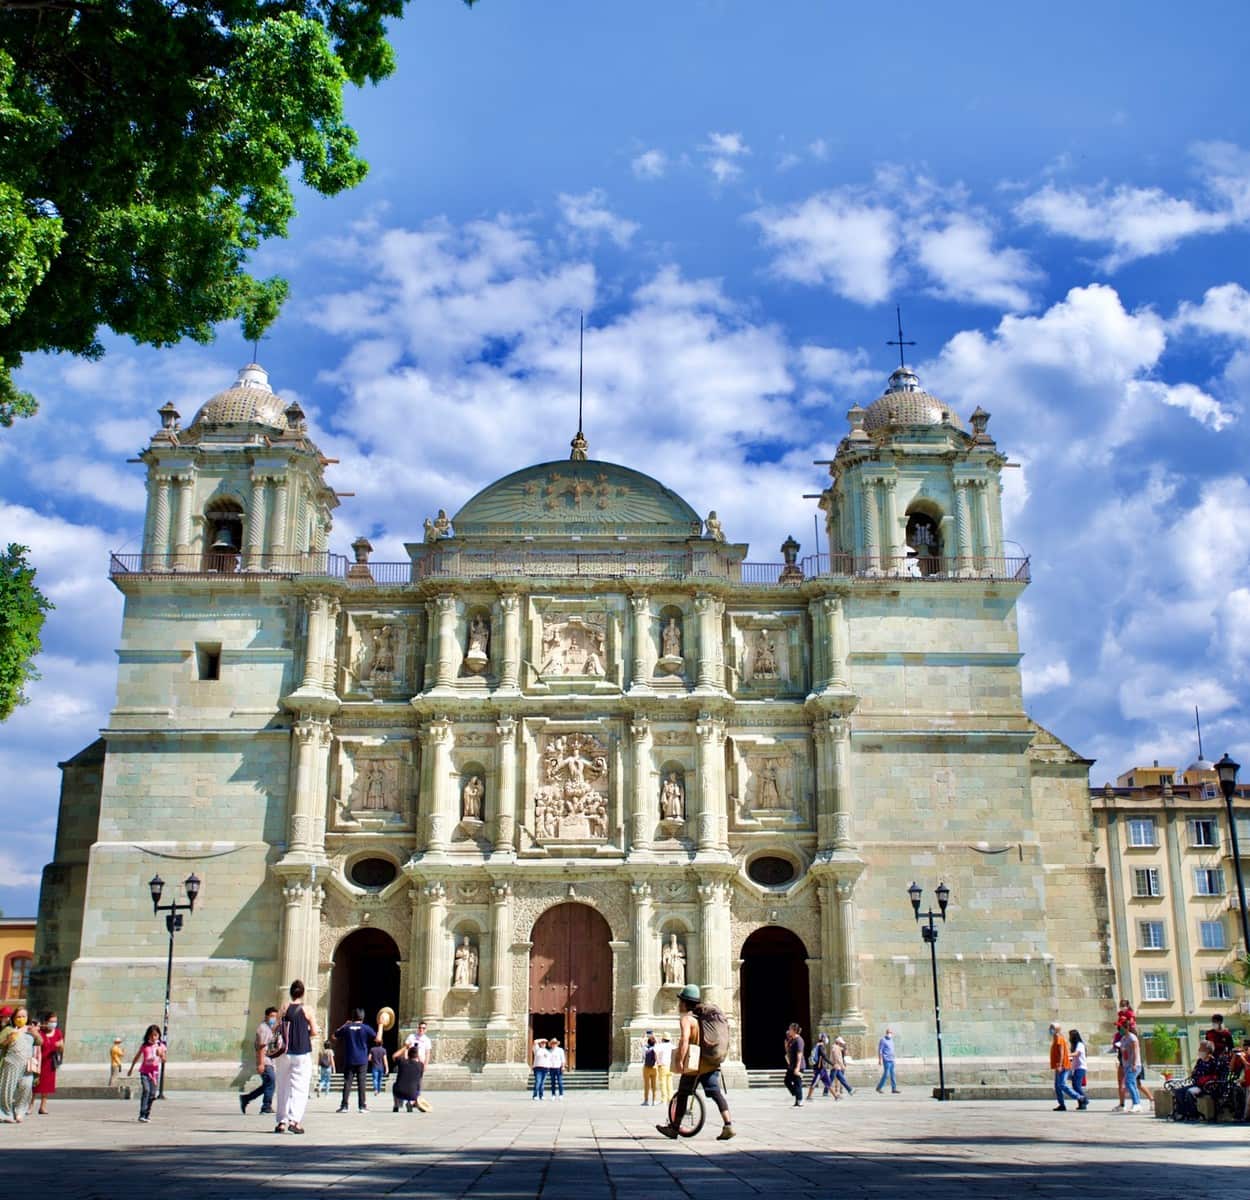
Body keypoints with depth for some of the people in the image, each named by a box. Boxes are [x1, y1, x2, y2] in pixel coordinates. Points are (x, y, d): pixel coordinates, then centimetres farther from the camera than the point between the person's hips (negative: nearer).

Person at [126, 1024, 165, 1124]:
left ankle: (147, 1114, 20)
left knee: (152, 1094, 2)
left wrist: (160, 1054, -24)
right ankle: (142, 1115, -22)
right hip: (145, 1072, -2)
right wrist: (131, 1069, 21)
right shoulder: (144, 1045, -1)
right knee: (146, 1090, -20)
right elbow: (137, 1057, 13)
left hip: (155, 1072, 2)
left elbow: (163, 1061, -4)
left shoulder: (161, 1046, 0)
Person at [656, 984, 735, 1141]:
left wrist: (679, 1061, -27)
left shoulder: (686, 1018, -11)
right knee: (716, 1092, 1)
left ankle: (674, 1127, 16)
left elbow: (684, 1040, -26)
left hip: (694, 1064, -7)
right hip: (712, 1063, 7)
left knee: (682, 1095, 7)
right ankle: (728, 1125, -13)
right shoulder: (704, 1016, 16)